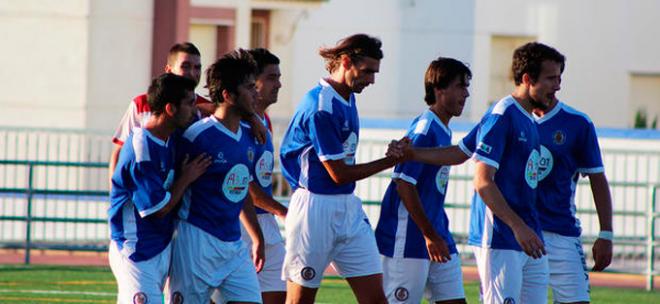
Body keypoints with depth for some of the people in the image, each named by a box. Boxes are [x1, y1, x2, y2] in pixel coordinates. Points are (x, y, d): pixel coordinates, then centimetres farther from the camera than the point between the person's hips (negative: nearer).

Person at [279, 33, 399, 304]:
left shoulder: (347, 98, 10)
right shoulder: (320, 107, -18)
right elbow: (339, 173, -16)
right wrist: (391, 161, -9)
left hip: (348, 207, 9)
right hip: (315, 207, -9)